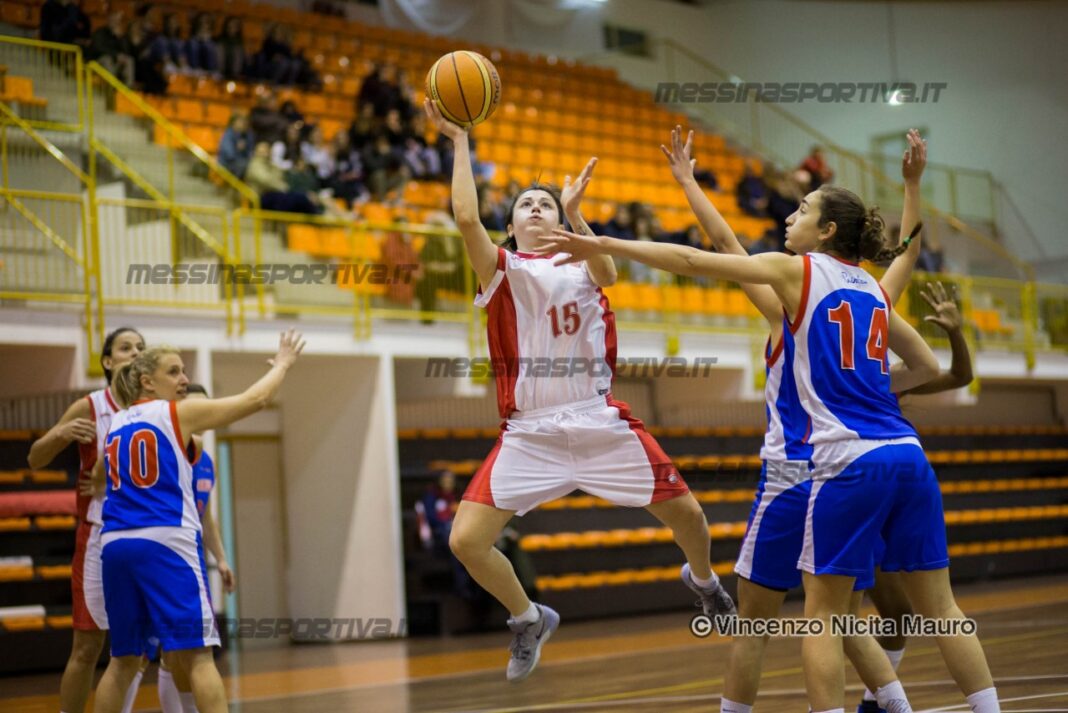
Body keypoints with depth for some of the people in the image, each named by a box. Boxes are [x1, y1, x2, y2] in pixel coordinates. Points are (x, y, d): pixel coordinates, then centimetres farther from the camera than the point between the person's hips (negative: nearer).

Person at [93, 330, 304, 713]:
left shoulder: (115, 425, 17)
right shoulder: (179, 412, 0)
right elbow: (255, 398, 4)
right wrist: (282, 363, 20)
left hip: (116, 545, 6)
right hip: (166, 542, -6)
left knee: (123, 660, 14)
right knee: (197, 655, -8)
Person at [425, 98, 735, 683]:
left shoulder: (583, 266, 8)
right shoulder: (503, 269, 2)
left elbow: (608, 273, -18)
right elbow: (466, 217, -17)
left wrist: (575, 216, -30)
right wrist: (458, 140, -16)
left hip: (601, 424, 1)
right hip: (530, 433, -1)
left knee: (687, 513, 4)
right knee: (466, 541, -13)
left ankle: (703, 580, 41)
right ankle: (529, 619, 14)